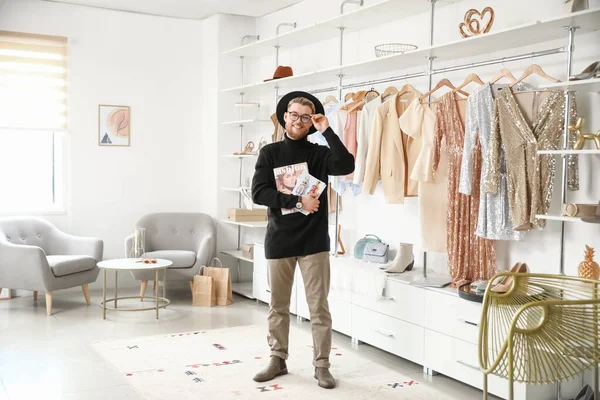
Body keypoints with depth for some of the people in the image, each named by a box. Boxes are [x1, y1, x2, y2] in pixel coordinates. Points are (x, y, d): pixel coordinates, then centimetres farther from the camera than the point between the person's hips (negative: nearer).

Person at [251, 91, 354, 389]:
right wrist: (297, 201, -16)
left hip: (314, 240, -1)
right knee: (278, 306, 11)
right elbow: (258, 193, -9)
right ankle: (278, 360, 25)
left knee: (319, 307, 2)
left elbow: (346, 166, -18)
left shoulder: (320, 153, 3)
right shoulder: (270, 153, 3)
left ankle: (321, 365, 13)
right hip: (279, 239, 1)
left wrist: (327, 131, -14)